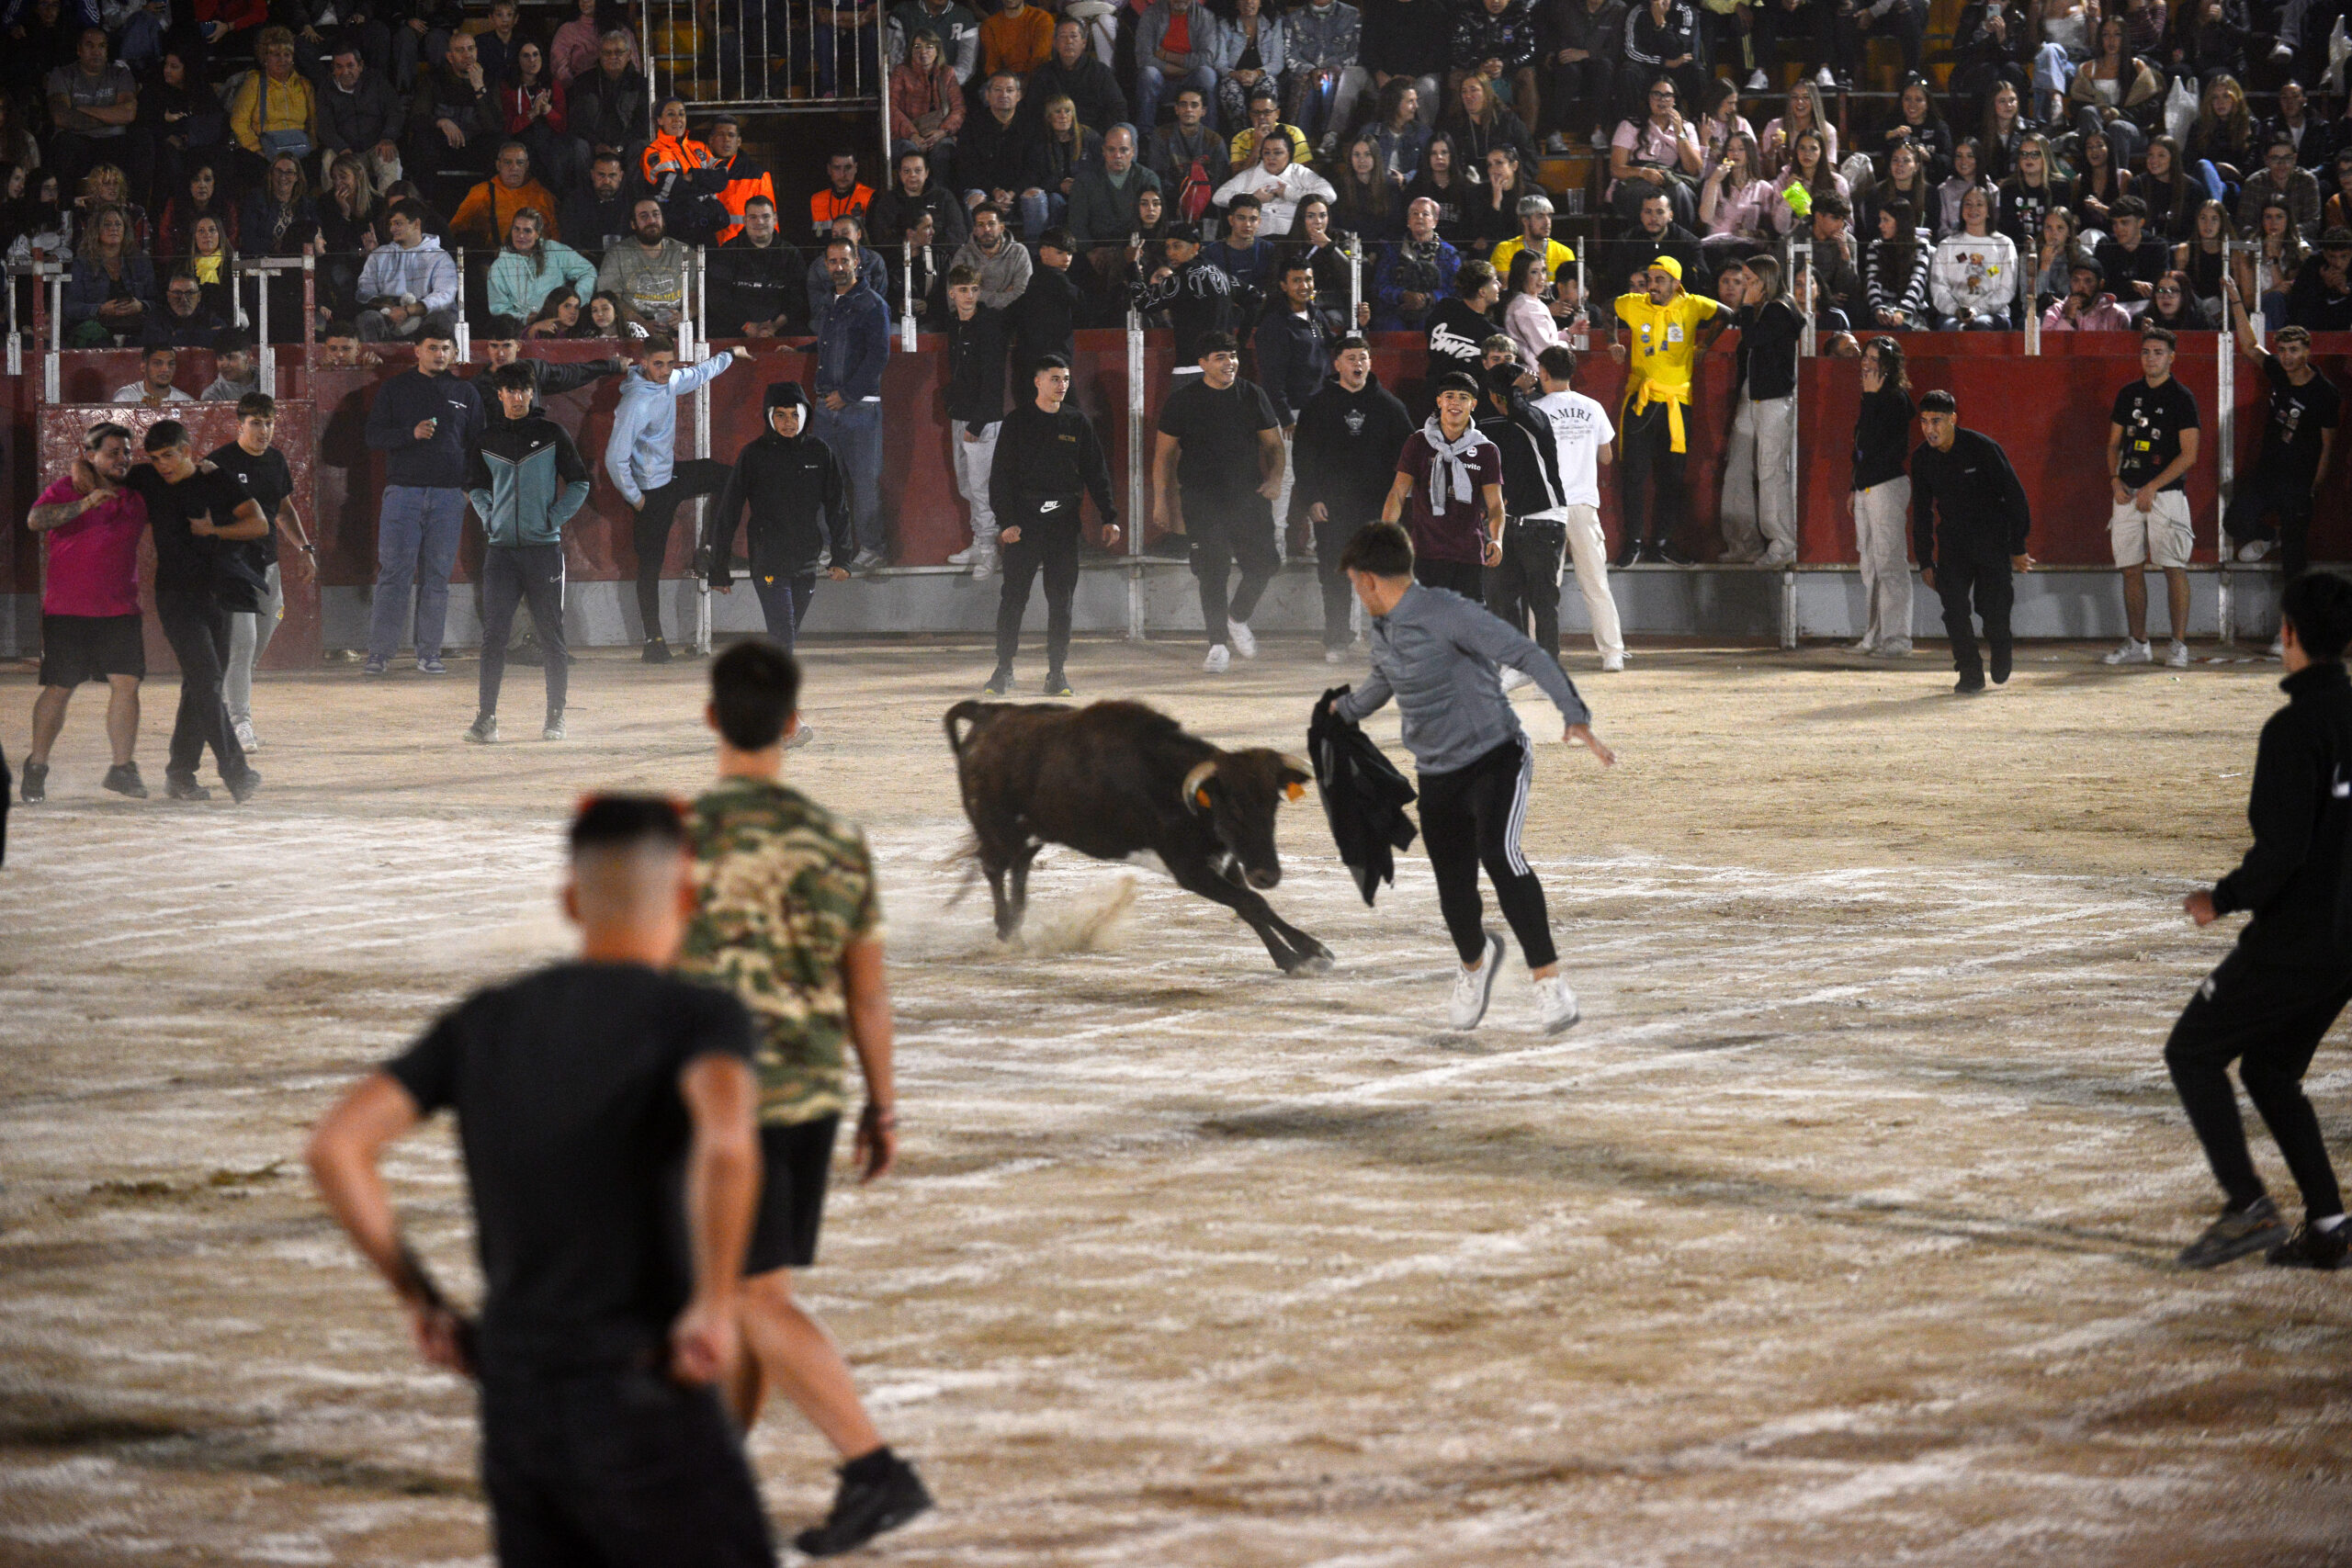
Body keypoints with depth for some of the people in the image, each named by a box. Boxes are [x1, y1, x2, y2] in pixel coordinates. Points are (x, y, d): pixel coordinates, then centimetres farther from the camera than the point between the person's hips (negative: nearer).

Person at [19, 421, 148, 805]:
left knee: (126, 683, -8)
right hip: (67, 610, -4)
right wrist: (83, 505, -33)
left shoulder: (135, 497, 12)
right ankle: (36, 766, 14)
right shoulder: (66, 489, -2)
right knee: (58, 688, 0)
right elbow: (35, 520, -21)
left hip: (119, 610, 4)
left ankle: (122, 767, -2)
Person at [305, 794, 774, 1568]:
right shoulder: (701, 1016, -8)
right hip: (645, 1415, -5)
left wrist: (422, 1303, 8)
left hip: (517, 1408, 5)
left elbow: (333, 1148, 1)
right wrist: (716, 1305, -19)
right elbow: (726, 1141, -31)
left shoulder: (484, 1023, 9)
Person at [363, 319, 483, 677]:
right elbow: (374, 436, 2)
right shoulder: (395, 389, 8)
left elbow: (477, 443, 16)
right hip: (403, 490, -2)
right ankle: (380, 651, -5)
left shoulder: (465, 393, 14)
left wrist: (472, 486, 4)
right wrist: (411, 434, -15)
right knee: (394, 573, -7)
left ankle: (429, 652, 7)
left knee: (437, 576, 3)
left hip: (449, 496, 2)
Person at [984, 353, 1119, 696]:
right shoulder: (1017, 422, 3)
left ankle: (1057, 672, 7)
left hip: (1064, 521, 2)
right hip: (1023, 520, -2)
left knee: (1061, 598, 2)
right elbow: (1001, 475, 0)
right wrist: (1006, 521, -11)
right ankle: (1004, 670, 3)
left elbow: (1097, 473, 13)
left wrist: (1108, 517, 4)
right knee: (1014, 596, -4)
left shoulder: (1077, 423, 11)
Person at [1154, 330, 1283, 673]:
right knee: (1212, 571, -6)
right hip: (1201, 499, -2)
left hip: (1248, 494, 2)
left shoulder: (1252, 395, 8)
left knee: (1264, 563, -6)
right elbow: (1164, 453, 6)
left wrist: (1275, 478, -4)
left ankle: (1237, 619, 21)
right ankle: (1218, 644, 3)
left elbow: (1273, 443, 15)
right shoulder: (1182, 400, 2)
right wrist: (1160, 501, 2)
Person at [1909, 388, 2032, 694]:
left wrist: (2018, 548, -8)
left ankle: (2001, 668, 20)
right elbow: (1921, 512, 10)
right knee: (1953, 606, -12)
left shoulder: (1982, 448, -15)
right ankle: (1970, 674, -1)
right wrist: (1925, 562, 7)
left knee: (1993, 608, -9)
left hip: (1992, 539, -4)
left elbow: (2015, 497, -8)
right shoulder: (1922, 458, -1)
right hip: (1953, 540, 4)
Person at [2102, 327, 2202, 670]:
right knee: (2131, 569, 5)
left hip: (2165, 492, -5)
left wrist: (2151, 488, -13)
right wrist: (2116, 480, 0)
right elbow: (2114, 443, 18)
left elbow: (2189, 455, -8)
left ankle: (2179, 646, -5)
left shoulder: (2181, 398, -3)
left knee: (2174, 568, -7)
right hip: (2128, 493, 5)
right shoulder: (2128, 395, 13)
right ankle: (2136, 644, 12)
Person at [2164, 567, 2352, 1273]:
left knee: (2192, 1052, 7)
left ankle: (2247, 1207, -4)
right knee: (2270, 1069, 21)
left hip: (2293, 942, -8)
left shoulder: (2295, 730, -20)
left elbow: (2281, 851, -24)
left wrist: (2223, 899, -8)